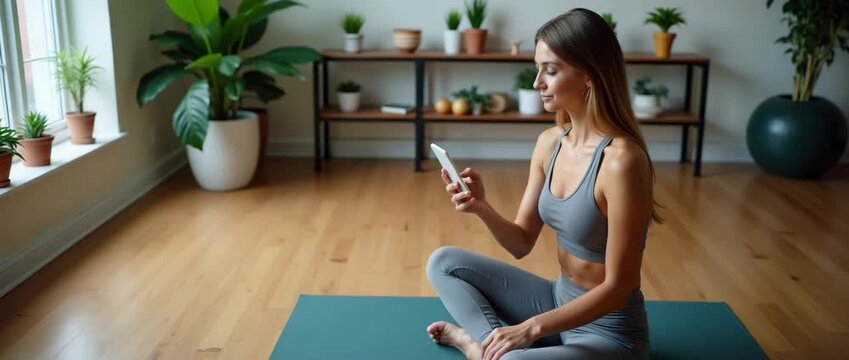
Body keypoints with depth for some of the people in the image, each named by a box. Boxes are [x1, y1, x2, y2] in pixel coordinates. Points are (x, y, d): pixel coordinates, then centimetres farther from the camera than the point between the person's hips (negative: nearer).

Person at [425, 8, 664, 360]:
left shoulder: (622, 160, -26)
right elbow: (522, 243, 3)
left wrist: (532, 328, -25)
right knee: (444, 262, 5)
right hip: (559, 301, 7)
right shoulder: (549, 142, -2)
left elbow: (618, 287, -22)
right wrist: (482, 207, -16)